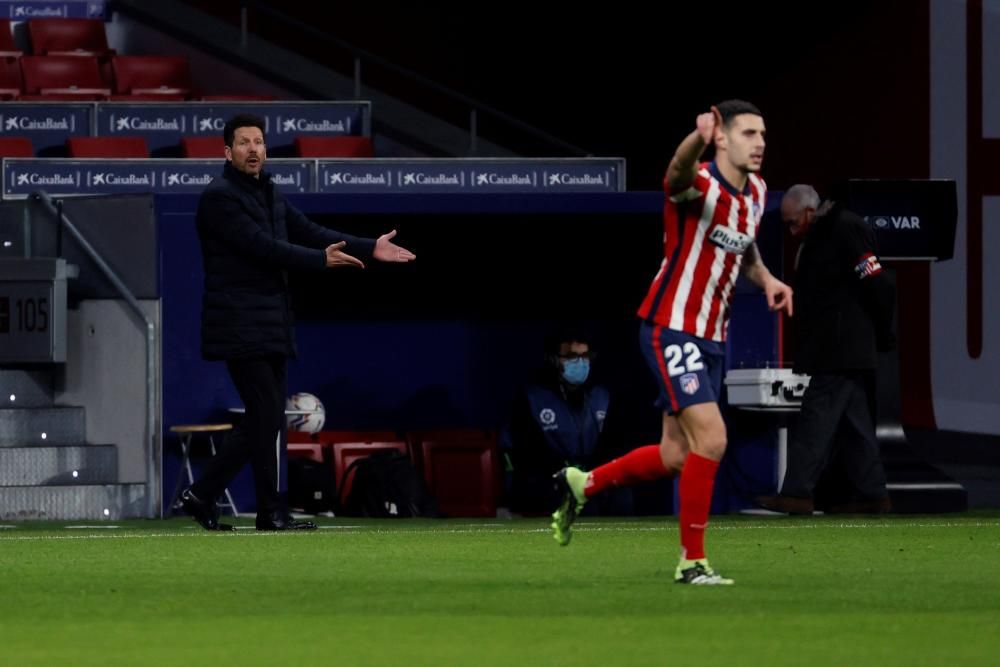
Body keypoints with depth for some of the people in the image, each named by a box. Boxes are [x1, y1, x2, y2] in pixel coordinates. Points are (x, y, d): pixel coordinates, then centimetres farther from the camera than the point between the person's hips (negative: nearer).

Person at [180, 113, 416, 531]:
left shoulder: (270, 195, 17)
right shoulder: (219, 197, -11)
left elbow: (309, 233, 12)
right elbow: (261, 246, -19)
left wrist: (369, 249, 2)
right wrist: (320, 260, -19)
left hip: (271, 325, 9)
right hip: (240, 326, -9)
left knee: (265, 420, 9)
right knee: (266, 417, -9)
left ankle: (202, 495, 14)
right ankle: (271, 512, -4)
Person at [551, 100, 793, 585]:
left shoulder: (755, 193, 8)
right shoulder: (699, 184, -18)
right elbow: (680, 170, -44)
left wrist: (765, 278, 5)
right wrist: (699, 138, -66)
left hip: (711, 337, 8)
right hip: (672, 331, -8)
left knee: (675, 456, 12)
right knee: (711, 440, -18)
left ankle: (580, 485, 35)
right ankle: (692, 562, -8)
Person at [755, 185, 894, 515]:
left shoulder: (848, 230, -13)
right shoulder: (819, 237, 18)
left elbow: (876, 286, -16)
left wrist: (882, 336, -9)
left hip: (842, 351, -10)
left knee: (816, 418, -11)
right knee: (854, 423, 11)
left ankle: (797, 493, -13)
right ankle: (873, 495, 14)